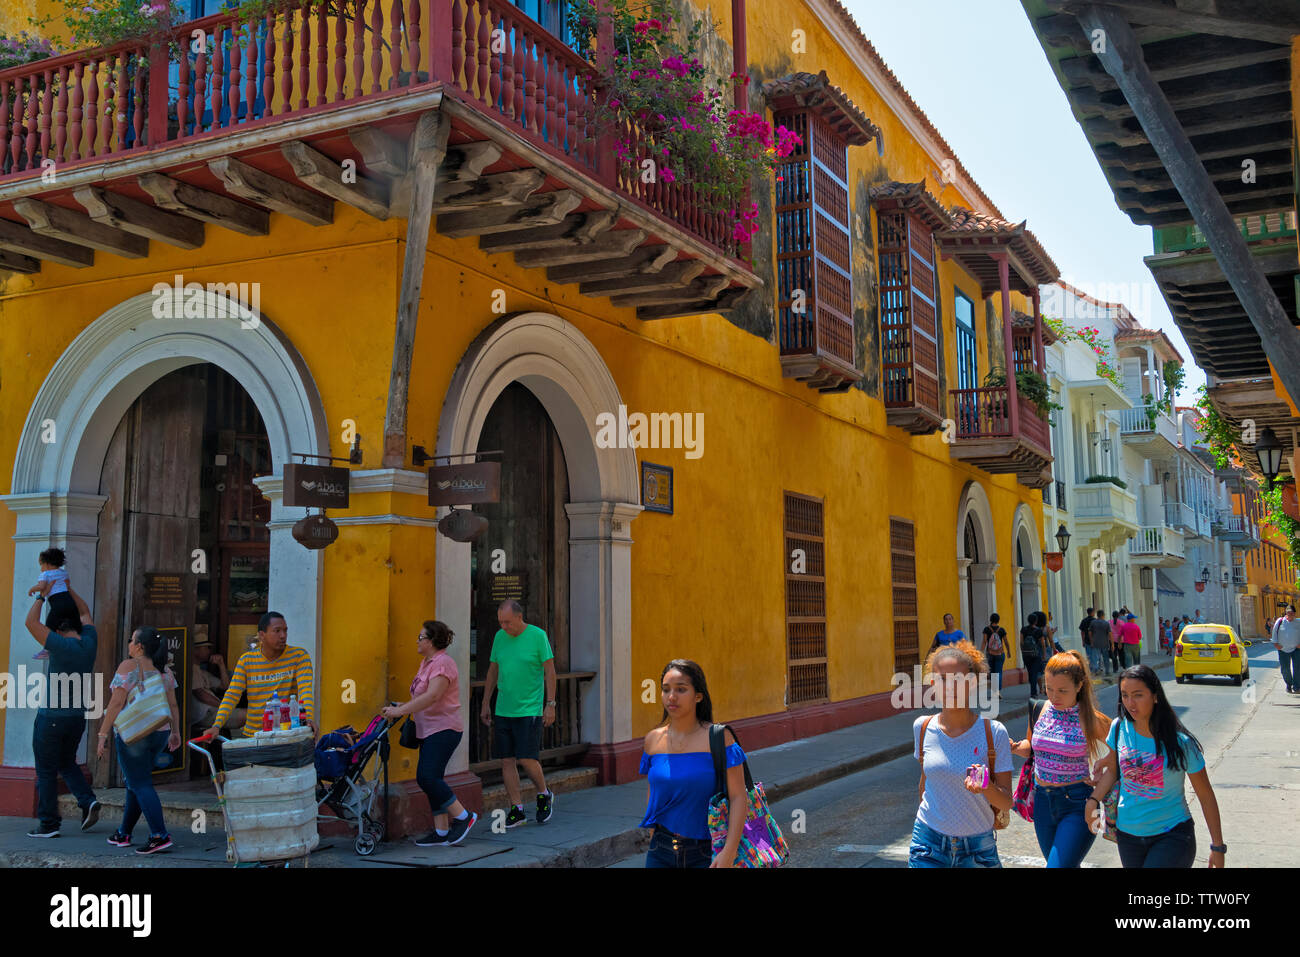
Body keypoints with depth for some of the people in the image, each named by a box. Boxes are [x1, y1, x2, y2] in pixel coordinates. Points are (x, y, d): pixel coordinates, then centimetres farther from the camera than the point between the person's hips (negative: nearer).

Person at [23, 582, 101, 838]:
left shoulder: (61, 645, -16)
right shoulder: (89, 643, 2)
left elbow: (31, 622, -13)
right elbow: (85, 613, 18)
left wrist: (42, 594, -3)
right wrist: (67, 588, 18)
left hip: (51, 718, -6)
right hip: (77, 718, 6)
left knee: (46, 771, 4)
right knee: (67, 763, 22)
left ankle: (48, 823, 7)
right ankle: (87, 802, 4)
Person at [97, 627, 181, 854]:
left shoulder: (129, 667, -10)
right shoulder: (165, 671, 9)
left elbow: (116, 703, -14)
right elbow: (173, 705, 10)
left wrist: (103, 734, -10)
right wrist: (175, 732, 16)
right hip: (159, 733, 7)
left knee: (140, 785, -5)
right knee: (135, 782, 18)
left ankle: (160, 835, -14)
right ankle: (124, 833, 26)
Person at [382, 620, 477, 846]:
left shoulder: (443, 663, -15)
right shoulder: (427, 662, 17)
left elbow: (432, 696, -26)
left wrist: (400, 711, -26)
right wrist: (402, 708, 13)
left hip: (444, 730, -10)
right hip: (430, 731, 10)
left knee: (427, 777, -18)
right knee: (430, 779, 8)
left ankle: (463, 816, -7)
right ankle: (441, 832, 13)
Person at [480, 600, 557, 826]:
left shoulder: (538, 636, -8)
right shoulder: (499, 637, 6)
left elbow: (550, 671, -5)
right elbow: (493, 671, 15)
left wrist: (550, 705, -9)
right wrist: (485, 704, 14)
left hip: (530, 710, -5)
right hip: (503, 711, 5)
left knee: (526, 759, -9)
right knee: (507, 761, 2)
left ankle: (544, 795, 18)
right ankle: (517, 810, 11)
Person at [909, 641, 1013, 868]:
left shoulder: (994, 732, -10)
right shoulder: (922, 727, -2)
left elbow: (1006, 803, -9)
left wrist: (986, 787, -27)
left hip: (977, 847, -1)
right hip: (929, 842, 1)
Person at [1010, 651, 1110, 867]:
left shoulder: (1090, 720, -11)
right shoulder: (1039, 711, 0)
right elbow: (1031, 747, 14)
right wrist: (1016, 748, -6)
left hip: (1078, 803, -5)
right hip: (1043, 800, 5)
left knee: (1058, 865, -15)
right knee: (1066, 865, 19)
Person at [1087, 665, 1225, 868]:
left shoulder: (1180, 743, -15)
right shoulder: (1119, 728, -5)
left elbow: (1205, 796, -5)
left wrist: (1218, 847, -2)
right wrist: (1093, 800, -2)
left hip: (1171, 835, -4)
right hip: (1128, 834, 4)